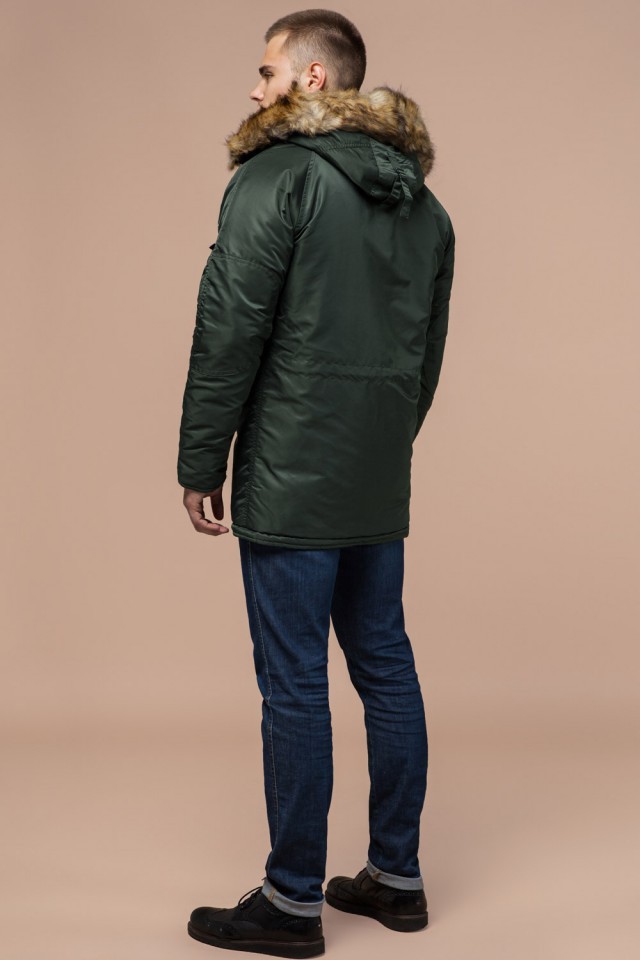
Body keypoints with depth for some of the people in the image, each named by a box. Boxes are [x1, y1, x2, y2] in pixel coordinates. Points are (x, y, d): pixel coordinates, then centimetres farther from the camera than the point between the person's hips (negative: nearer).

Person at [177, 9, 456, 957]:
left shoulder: (277, 176, -9)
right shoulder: (423, 203, 14)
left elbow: (230, 334, -14)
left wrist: (202, 464, -7)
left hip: (290, 483, -7)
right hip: (381, 485, 8)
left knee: (294, 685, -1)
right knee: (385, 666, 14)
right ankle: (396, 876, 25)